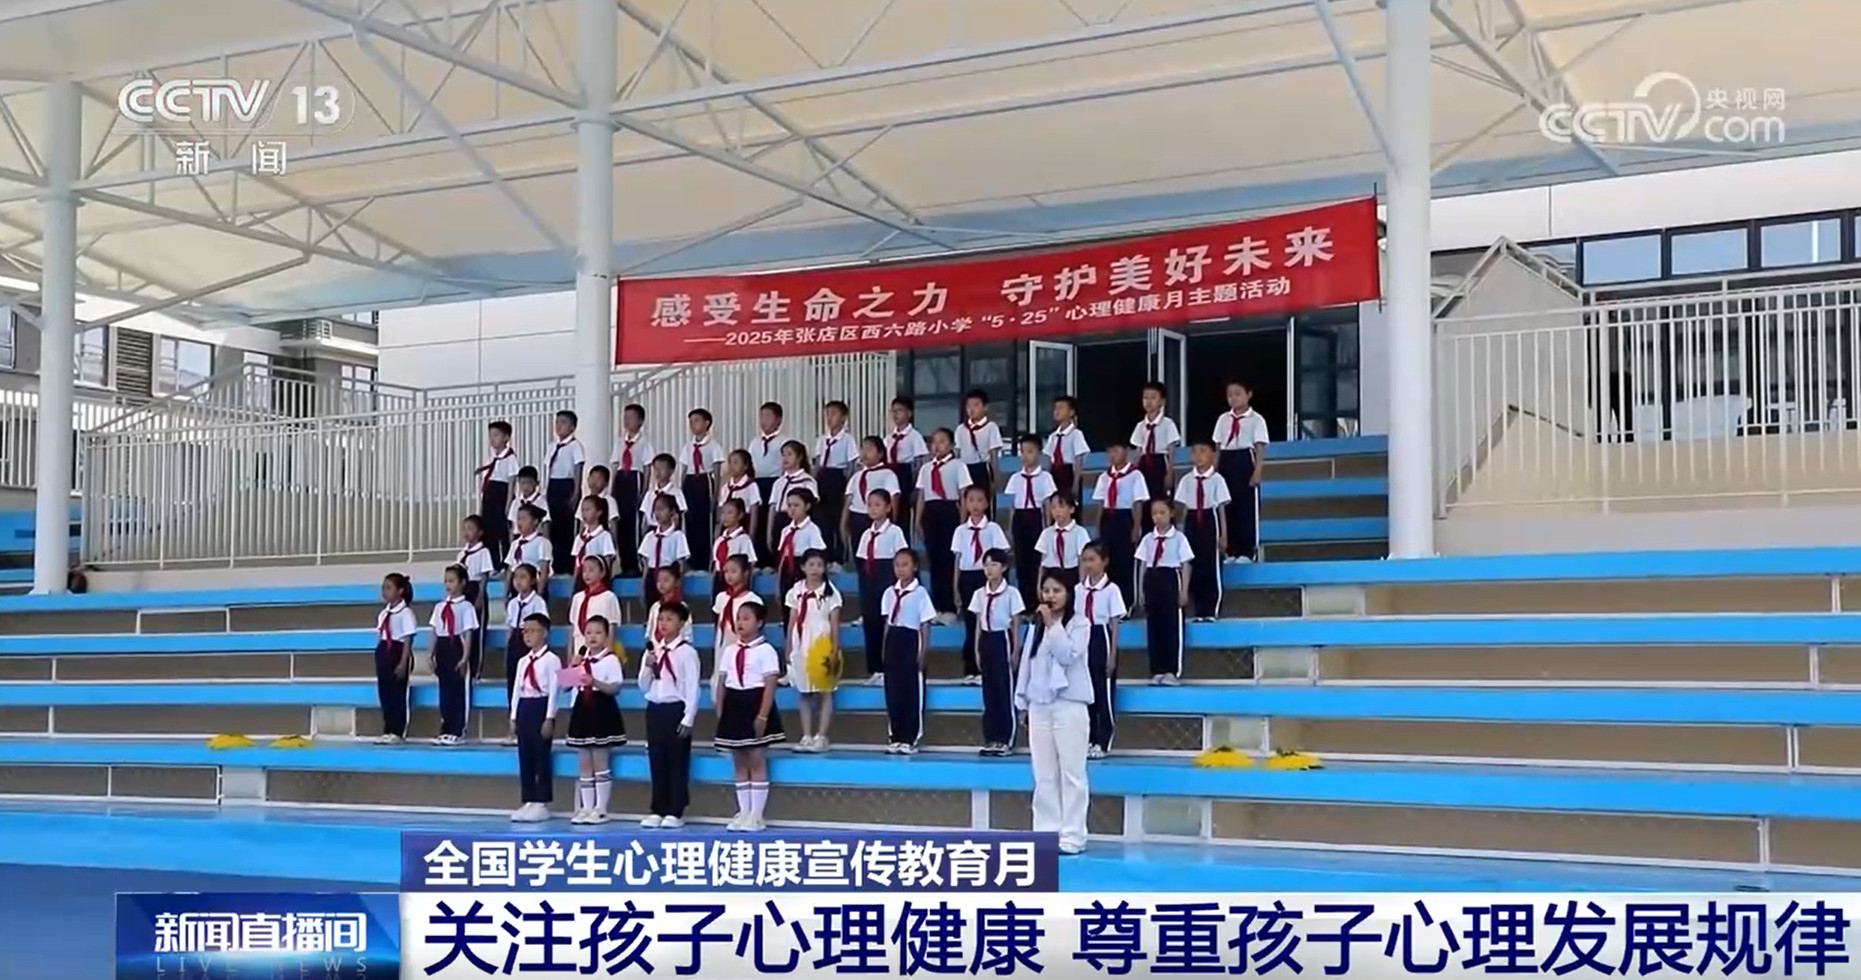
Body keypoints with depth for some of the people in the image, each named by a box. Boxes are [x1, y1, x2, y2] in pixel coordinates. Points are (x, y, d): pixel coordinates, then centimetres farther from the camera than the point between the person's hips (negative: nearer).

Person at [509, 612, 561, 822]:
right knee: (524, 757, 8)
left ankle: (541, 804, 2)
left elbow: (553, 690, -11)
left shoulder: (551, 660, -7)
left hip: (540, 707, -7)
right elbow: (517, 689, 15)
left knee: (541, 756, -3)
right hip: (524, 708, 7)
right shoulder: (523, 661, 15)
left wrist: (549, 718, -15)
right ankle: (529, 802, 14)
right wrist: (513, 716, 11)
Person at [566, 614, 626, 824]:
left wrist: (595, 682, -29)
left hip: (602, 711, -6)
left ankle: (600, 808, 4)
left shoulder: (611, 660, -7)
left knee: (599, 762, -2)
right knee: (584, 763, 8)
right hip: (582, 710, 6)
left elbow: (615, 688, -16)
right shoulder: (581, 660, 11)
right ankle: (586, 807, 13)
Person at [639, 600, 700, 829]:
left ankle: (675, 812, 7)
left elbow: (692, 689, -11)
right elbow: (644, 686, 12)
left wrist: (688, 719, -15)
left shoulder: (687, 652, -8)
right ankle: (657, 810, 16)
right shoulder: (653, 652, 10)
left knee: (677, 762, 1)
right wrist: (648, 666, -6)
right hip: (655, 709, 6)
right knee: (656, 762, 9)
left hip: (676, 709, -6)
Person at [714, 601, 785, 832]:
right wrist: (721, 713, 5)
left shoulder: (765, 651, -8)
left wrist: (762, 716, -18)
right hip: (734, 707, 6)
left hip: (755, 706, -6)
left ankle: (756, 815, 1)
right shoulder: (730, 652, 11)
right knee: (738, 763, 9)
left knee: (757, 762, -2)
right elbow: (721, 683, 12)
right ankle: (743, 812, 14)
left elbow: (769, 686, -12)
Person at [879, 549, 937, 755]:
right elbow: (887, 622, 12)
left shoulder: (920, 593, -8)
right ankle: (895, 736, 17)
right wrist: (885, 648, 8)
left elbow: (925, 625, -7)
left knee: (912, 691, 2)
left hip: (910, 640, -5)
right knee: (893, 690, 8)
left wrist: (923, 651, -11)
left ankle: (910, 739, 9)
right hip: (893, 640, 5)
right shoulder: (890, 593, 7)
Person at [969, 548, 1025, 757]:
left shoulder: (1011, 594, -8)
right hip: (986, 641, 5)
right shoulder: (979, 594, 6)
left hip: (1002, 640, -5)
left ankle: (1006, 739, 8)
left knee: (1005, 691, 0)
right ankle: (991, 738, 15)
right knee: (989, 691, 8)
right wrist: (977, 650, 6)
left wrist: (1016, 651, -7)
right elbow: (978, 625, 9)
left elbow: (1016, 626, -5)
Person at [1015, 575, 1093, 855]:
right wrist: (1022, 702, 11)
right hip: (1039, 705, 5)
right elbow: (1026, 662, 15)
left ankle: (1071, 836, -5)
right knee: (1044, 775, 6)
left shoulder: (1079, 623, -1)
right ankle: (1045, 833, 10)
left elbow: (1067, 655, -15)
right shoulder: (1035, 625, 15)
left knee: (1071, 772, -6)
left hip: (1069, 705, -5)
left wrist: (1052, 624, -15)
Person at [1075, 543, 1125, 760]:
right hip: (1083, 640, 5)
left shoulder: (1111, 589, -9)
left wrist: (1112, 655, -10)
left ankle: (1102, 743, 7)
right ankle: (1088, 739, 18)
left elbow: (1114, 626, -8)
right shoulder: (1079, 589, 6)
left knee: (1104, 693, 0)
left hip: (1101, 639, -5)